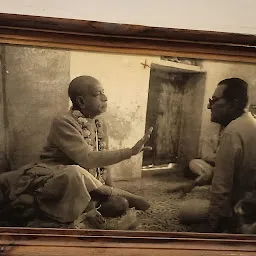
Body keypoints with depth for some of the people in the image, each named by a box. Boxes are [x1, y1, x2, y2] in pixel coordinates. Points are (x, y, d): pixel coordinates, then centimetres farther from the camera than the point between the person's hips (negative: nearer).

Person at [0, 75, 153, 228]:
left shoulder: (101, 125, 6)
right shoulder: (64, 122, -18)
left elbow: (102, 163, 10)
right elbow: (87, 159, -30)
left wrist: (111, 194, 0)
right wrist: (130, 152, -29)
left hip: (85, 185, 6)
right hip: (54, 179, -6)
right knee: (75, 173, -40)